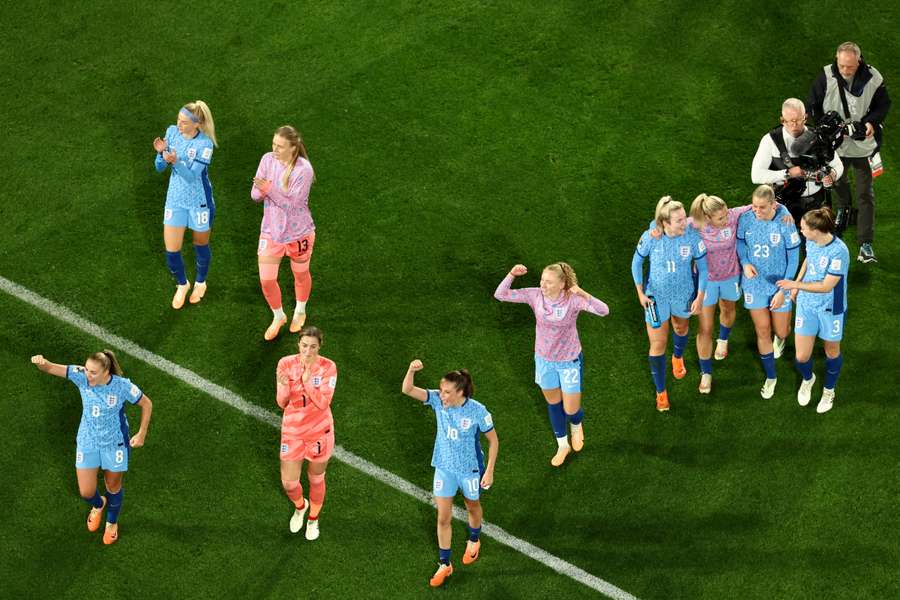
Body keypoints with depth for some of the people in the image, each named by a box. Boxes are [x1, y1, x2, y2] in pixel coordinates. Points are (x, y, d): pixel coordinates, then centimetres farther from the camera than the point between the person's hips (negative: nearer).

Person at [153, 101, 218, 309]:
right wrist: (161, 153, -24)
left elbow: (191, 176, -26)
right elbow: (159, 167, -3)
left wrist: (175, 161, -42)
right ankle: (182, 284, 33)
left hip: (199, 202, -4)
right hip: (175, 199, 4)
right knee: (171, 251, 3)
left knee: (201, 245, 18)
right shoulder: (172, 132, -9)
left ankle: (200, 283, 46)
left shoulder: (204, 144, -23)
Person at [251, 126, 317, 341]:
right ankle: (278, 317, 30)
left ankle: (300, 312, 48)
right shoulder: (268, 159, -9)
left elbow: (292, 204, -25)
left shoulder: (303, 169, -23)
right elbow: (255, 194, -5)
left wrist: (270, 189, -35)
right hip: (271, 231, 3)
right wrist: (261, 191, -28)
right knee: (266, 280, 2)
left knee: (301, 274, 20)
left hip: (298, 232, -3)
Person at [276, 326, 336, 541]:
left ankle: (313, 519, 46)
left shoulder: (328, 367, -18)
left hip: (320, 431, -1)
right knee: (289, 483, 7)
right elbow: (281, 403, -11)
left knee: (316, 480, 17)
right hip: (292, 431, 1)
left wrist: (307, 379, -36)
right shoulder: (286, 364, -14)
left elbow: (323, 403, -25)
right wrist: (284, 386, -33)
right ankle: (300, 506, 44)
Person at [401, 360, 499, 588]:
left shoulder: (477, 411, -25)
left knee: (473, 507, 24)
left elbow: (493, 440, -12)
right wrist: (411, 371, -47)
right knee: (443, 518, 5)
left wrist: (489, 471, -11)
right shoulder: (438, 400, -18)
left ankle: (474, 541, 55)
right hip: (444, 467, 2)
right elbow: (407, 390, -27)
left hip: (470, 469, -2)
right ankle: (444, 565, 20)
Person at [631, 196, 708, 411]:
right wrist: (640, 293, -5)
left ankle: (678, 357, 65)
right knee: (658, 344, 5)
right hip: (656, 296, -2)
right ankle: (660, 392, 21)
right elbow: (637, 262, -7)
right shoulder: (650, 238, -26)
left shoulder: (693, 237, -25)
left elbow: (702, 267, -10)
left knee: (681, 328, 31)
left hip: (684, 294, 2)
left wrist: (700, 296, -8)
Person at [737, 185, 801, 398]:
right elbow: (740, 241, 8)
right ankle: (771, 377, 24)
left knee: (781, 331, 11)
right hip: (754, 283, 2)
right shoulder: (746, 218, -14)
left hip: (780, 284, -2)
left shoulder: (785, 224, -23)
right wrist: (745, 263, -12)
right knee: (762, 331, 6)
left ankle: (780, 339, 51)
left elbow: (793, 259, -14)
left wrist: (783, 291, -14)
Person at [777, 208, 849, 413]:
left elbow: (826, 286, -28)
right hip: (807, 305, 4)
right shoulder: (811, 241, -11)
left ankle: (829, 390, 45)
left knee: (832, 351, 19)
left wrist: (796, 284, -29)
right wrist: (796, 283, 12)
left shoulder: (839, 251, -31)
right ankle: (807, 379, 41)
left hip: (830, 309, -4)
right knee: (802, 357, 5)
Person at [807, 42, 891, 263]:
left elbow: (883, 104, 1)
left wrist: (871, 122, -17)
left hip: (863, 143, -1)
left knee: (865, 193, -2)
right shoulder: (826, 76, -16)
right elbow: (813, 106, -5)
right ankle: (843, 208, 59)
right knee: (836, 180, 25)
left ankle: (865, 244, 2)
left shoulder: (872, 78, -16)